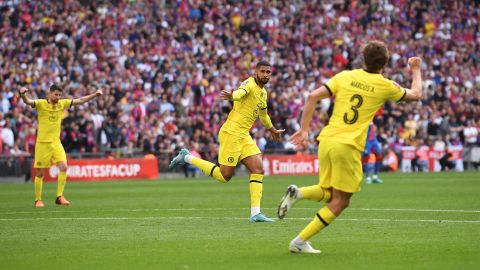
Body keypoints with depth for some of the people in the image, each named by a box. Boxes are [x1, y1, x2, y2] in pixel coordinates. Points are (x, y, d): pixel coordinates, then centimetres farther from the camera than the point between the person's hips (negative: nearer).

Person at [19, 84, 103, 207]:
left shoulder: (62, 103, 6)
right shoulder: (41, 104, -7)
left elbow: (80, 100, 12)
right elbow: (27, 101, -24)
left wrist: (95, 94, 5)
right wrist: (23, 94, -45)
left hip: (56, 143, 4)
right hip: (42, 143, -4)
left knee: (63, 167, -15)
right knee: (39, 173, 1)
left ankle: (59, 196, -7)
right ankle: (38, 200, 15)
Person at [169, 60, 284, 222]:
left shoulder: (263, 93, 17)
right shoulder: (250, 84, -10)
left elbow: (263, 114, 37)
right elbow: (241, 92, -35)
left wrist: (273, 130, 51)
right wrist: (231, 96, -59)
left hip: (244, 136, 9)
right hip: (231, 132, -8)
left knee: (258, 170, -5)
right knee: (225, 176, -6)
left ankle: (255, 213, -7)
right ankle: (188, 158, 10)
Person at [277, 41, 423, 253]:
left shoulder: (345, 76, 9)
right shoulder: (385, 86, 2)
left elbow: (313, 96, 1)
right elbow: (416, 94, 20)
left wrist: (304, 129, 6)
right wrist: (416, 70, 38)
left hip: (326, 140, 5)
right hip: (347, 147, -5)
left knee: (328, 193, 22)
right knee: (340, 202, 5)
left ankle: (297, 193, -9)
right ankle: (300, 242, -2)